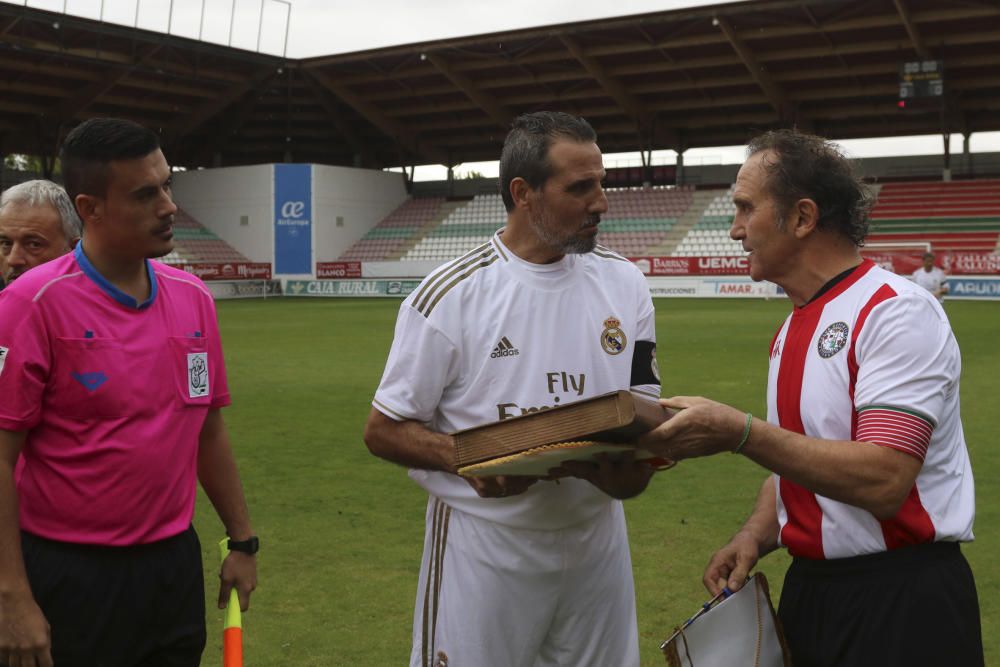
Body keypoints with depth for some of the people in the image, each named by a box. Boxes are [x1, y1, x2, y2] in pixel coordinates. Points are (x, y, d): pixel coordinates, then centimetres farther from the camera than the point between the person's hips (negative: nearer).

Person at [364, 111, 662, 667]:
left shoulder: (624, 283, 1)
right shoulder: (452, 293, -12)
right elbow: (384, 430, -6)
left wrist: (627, 462, -17)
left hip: (597, 535, 4)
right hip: (484, 544, -4)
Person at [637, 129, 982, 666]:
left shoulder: (897, 313, -16)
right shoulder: (792, 329, 9)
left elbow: (883, 480, -26)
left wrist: (738, 433, -30)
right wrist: (754, 536, 0)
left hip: (899, 606, -7)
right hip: (809, 590, 8)